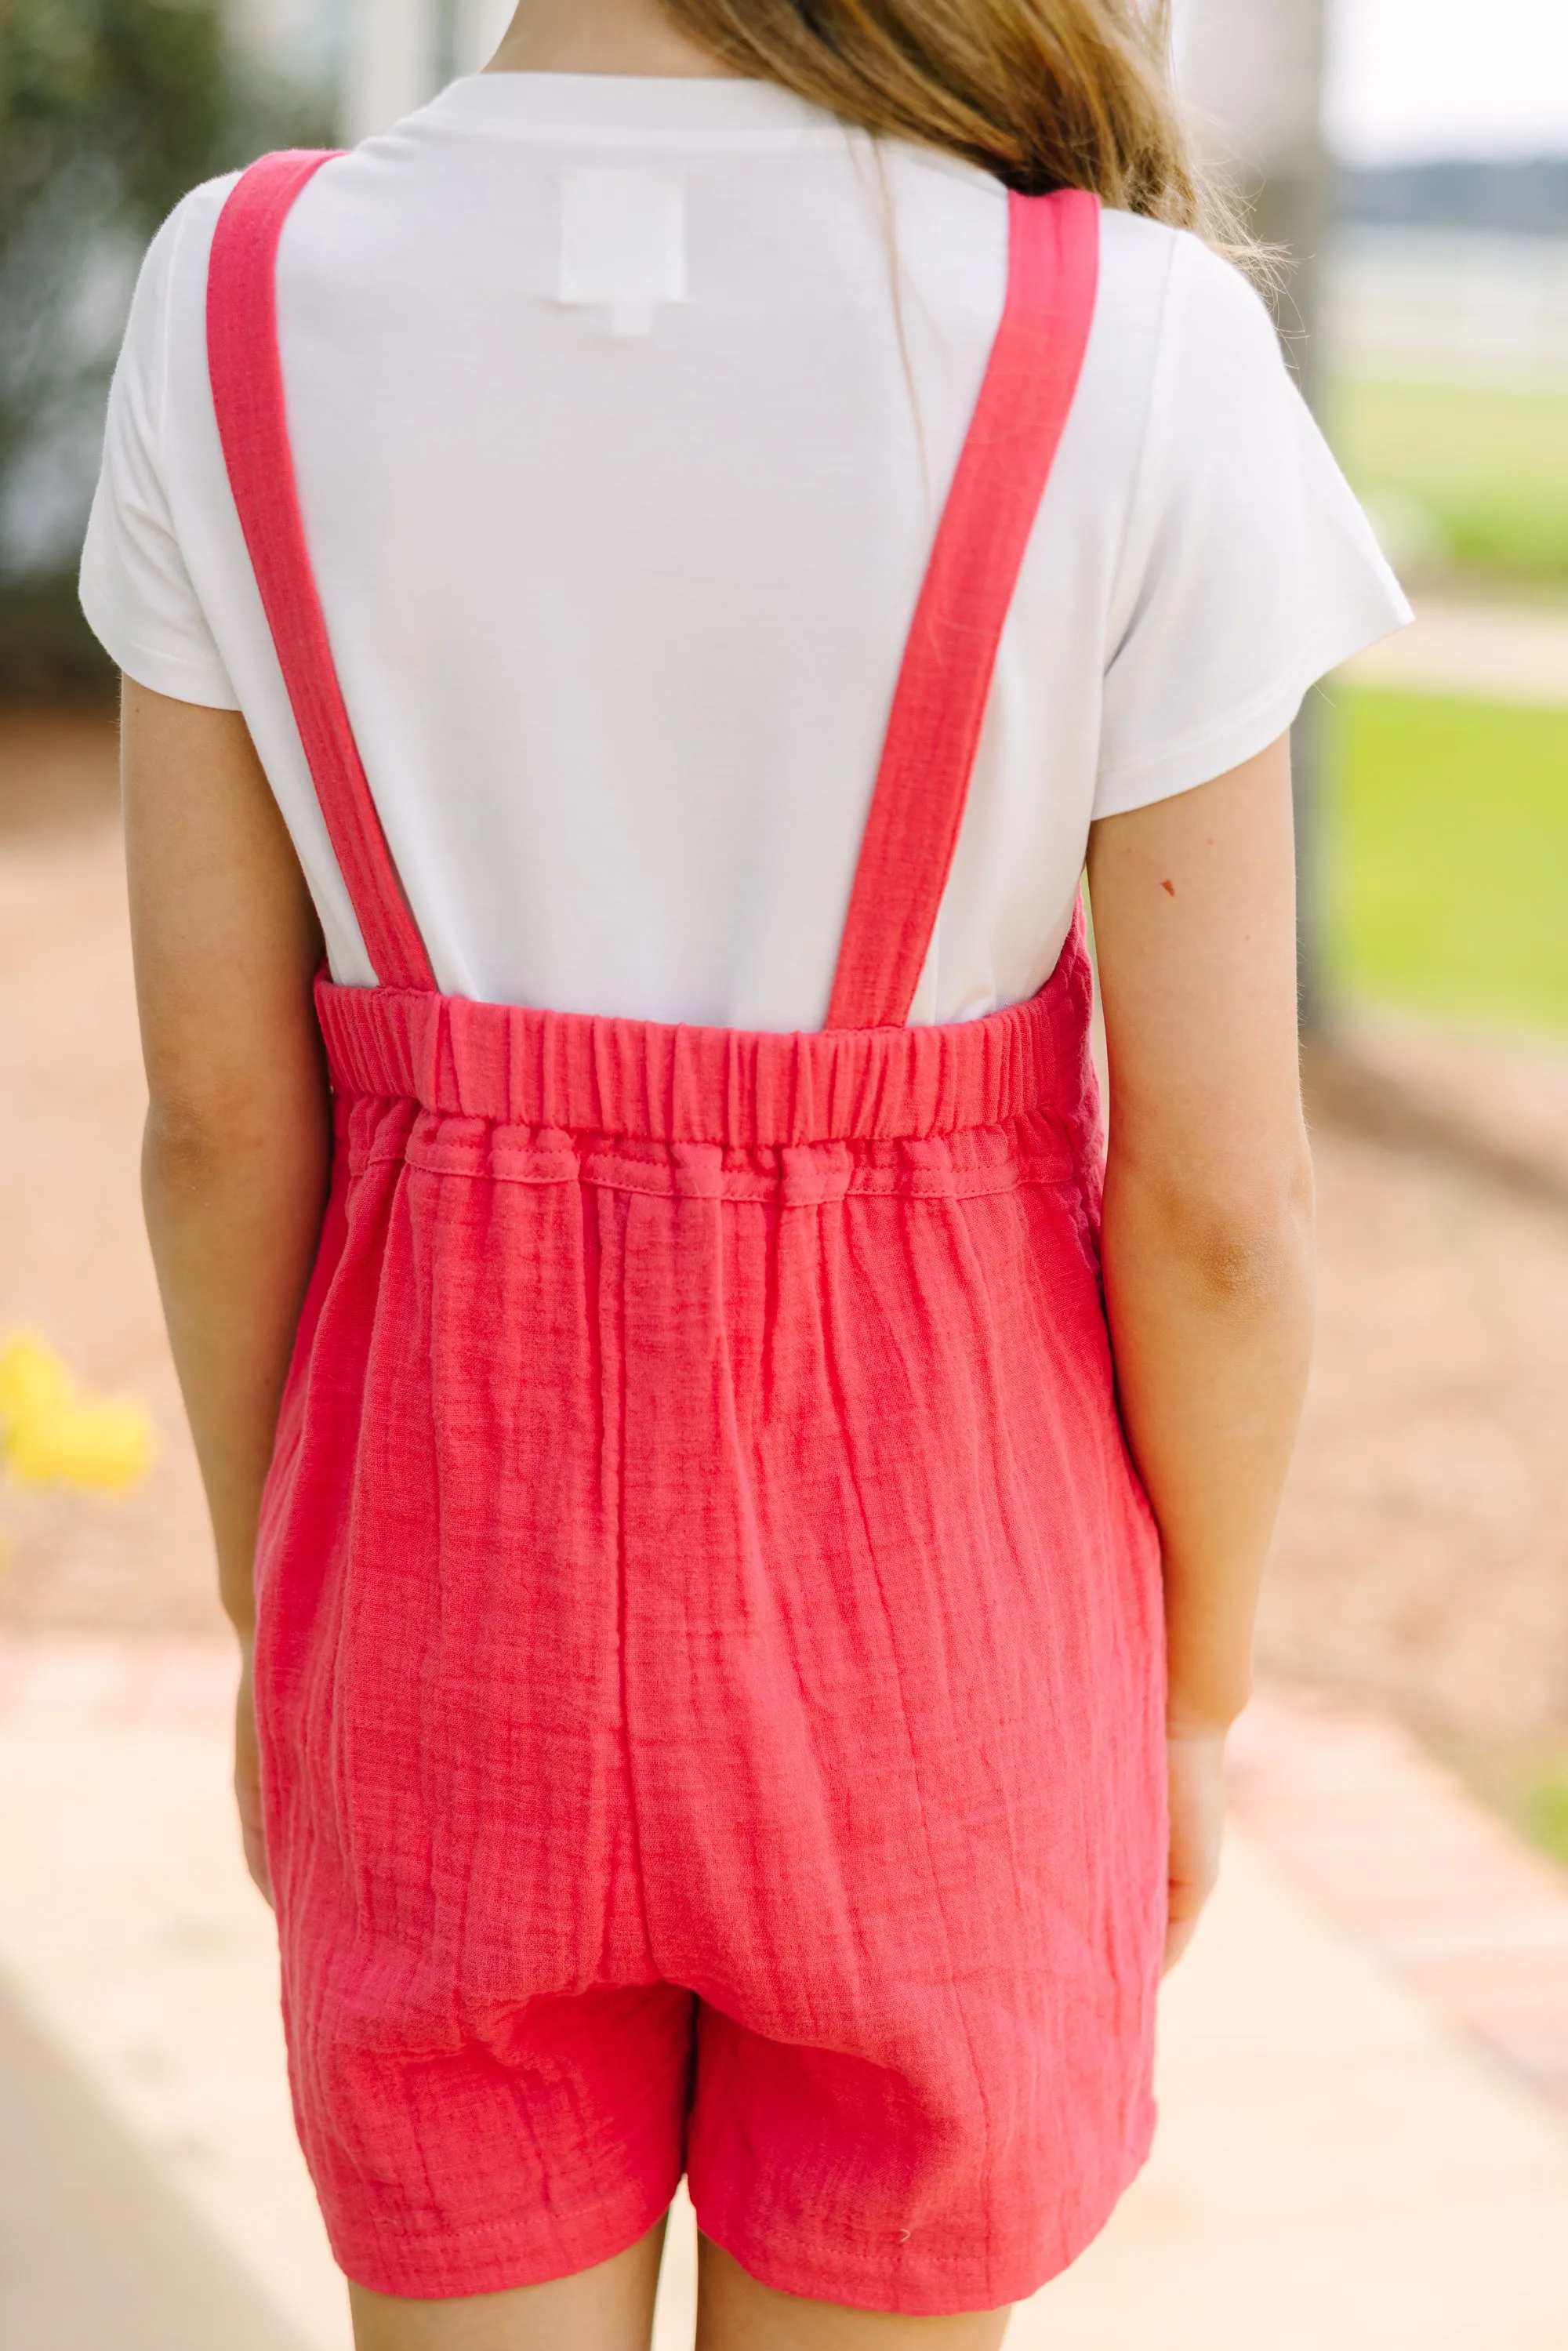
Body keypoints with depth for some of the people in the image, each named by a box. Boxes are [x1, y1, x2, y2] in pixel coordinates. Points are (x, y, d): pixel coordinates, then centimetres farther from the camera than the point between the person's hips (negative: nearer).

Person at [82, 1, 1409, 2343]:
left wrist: (276, 1612, 9)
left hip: (464, 1552, 2)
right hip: (912, 1616, -1)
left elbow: (220, 1099, -6)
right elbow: (1217, 1188, -14)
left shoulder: (239, 309, -12)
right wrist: (1195, 1696, 3)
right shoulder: (1134, 354, -19)